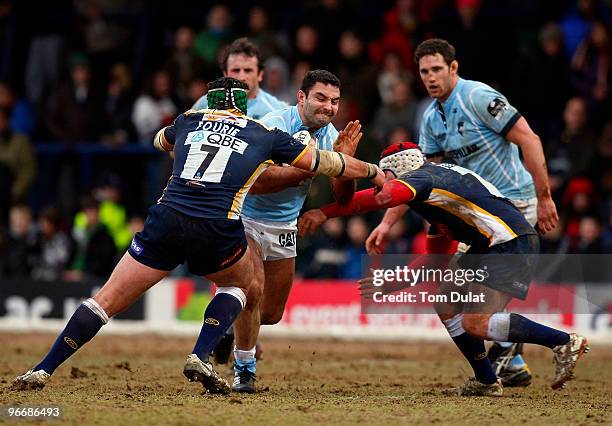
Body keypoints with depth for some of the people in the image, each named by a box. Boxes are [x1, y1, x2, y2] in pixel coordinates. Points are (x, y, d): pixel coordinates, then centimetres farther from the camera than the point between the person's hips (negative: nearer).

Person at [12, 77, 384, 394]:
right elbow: (324, 163, 25)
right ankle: (201, 358, 7)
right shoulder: (266, 136, 17)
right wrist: (374, 172, 40)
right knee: (241, 285, 28)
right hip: (217, 230, -2)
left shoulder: (188, 121, 23)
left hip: (167, 220, 2)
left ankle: (43, 370, 1)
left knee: (107, 301, 8)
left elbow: (160, 141, 47)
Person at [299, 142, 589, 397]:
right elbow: (438, 259, 30)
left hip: (511, 242, -10)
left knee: (476, 323, -18)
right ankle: (486, 382, 15)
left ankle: (565, 342, -13)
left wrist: (325, 212, -27)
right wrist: (390, 283, 27)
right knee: (446, 306, 13)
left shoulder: (420, 178, -5)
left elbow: (384, 197, -28)